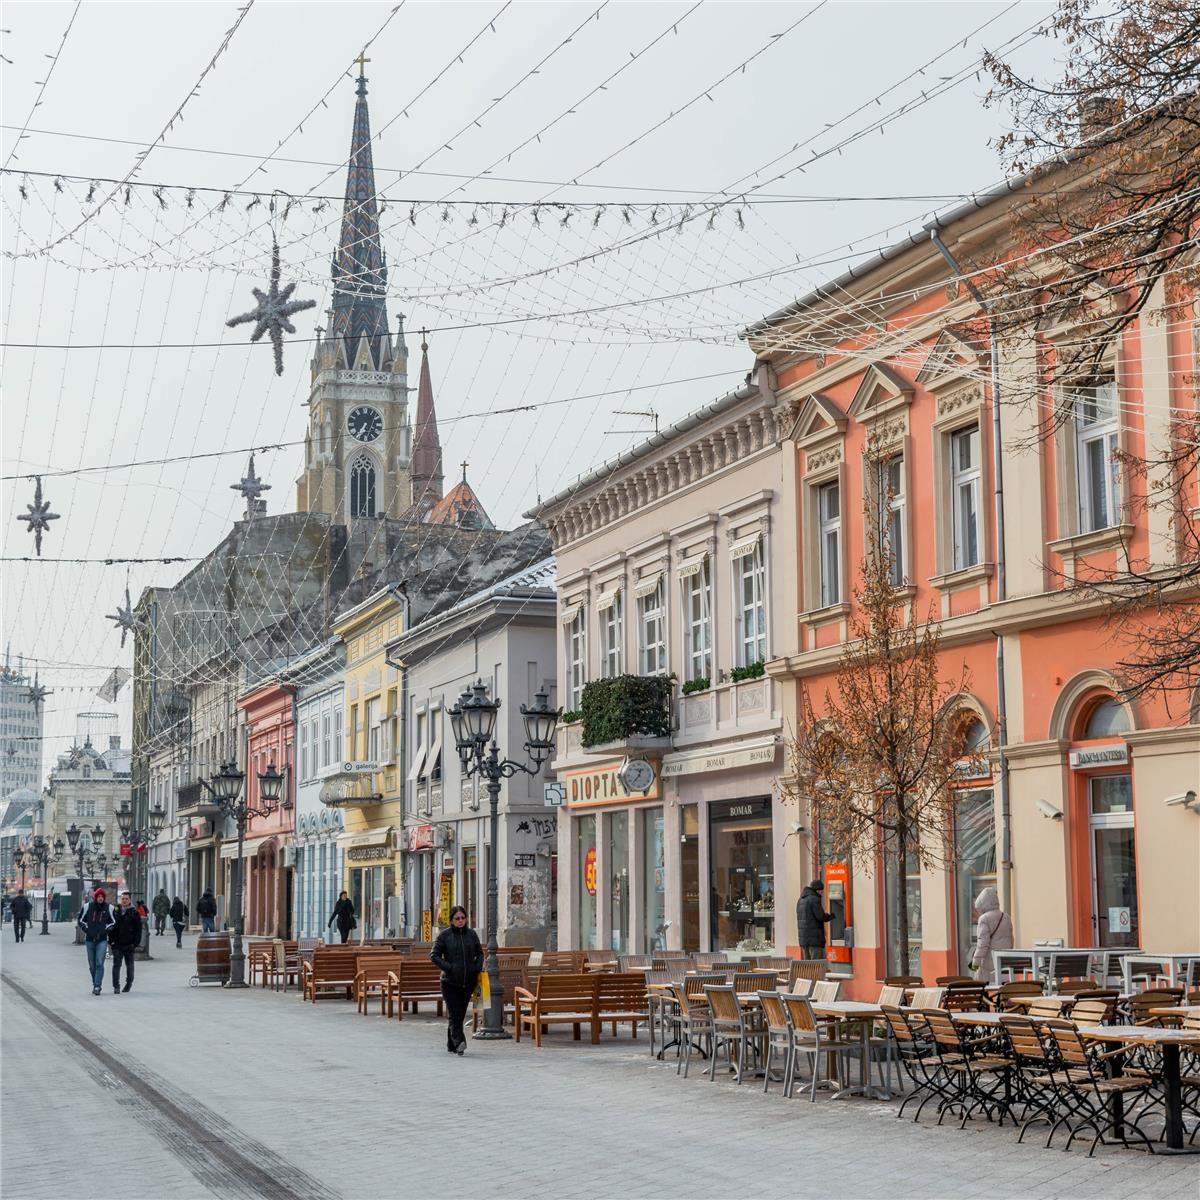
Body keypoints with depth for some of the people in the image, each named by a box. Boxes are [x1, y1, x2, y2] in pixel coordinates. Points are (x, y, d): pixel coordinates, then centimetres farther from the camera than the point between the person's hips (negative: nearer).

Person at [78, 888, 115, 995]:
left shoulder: (108, 908, 0)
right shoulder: (88, 906, 1)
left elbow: (113, 922, 11)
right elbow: (81, 920, 10)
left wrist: (105, 930, -3)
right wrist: (86, 930, -3)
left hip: (102, 940, -2)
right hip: (90, 940, 2)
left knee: (99, 963, -13)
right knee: (92, 965, 10)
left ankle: (97, 986, -14)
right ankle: (95, 984, 24)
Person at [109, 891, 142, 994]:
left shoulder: (134, 913, -2)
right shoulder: (116, 912, 7)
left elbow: (138, 929, -3)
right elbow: (111, 927, 12)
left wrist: (136, 943, -10)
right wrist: (111, 940, 2)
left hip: (129, 945, -2)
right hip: (117, 945, 2)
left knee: (129, 965, 12)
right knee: (116, 965, -6)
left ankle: (129, 983, 29)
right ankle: (116, 986, -6)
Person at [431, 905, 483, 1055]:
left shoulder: (472, 934, 8)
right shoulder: (444, 935, -2)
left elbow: (480, 953, 19)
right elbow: (434, 956, -2)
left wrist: (477, 968, 2)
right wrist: (449, 968, -12)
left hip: (468, 981, 3)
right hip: (450, 981, -3)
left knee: (460, 1014, 7)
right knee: (455, 1013, -14)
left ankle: (451, 1045, 18)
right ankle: (459, 1042, -23)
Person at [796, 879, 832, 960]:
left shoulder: (801, 900, 16)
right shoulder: (814, 899, -12)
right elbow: (821, 916, -16)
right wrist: (831, 916, 1)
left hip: (803, 937, 9)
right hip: (814, 938, -9)